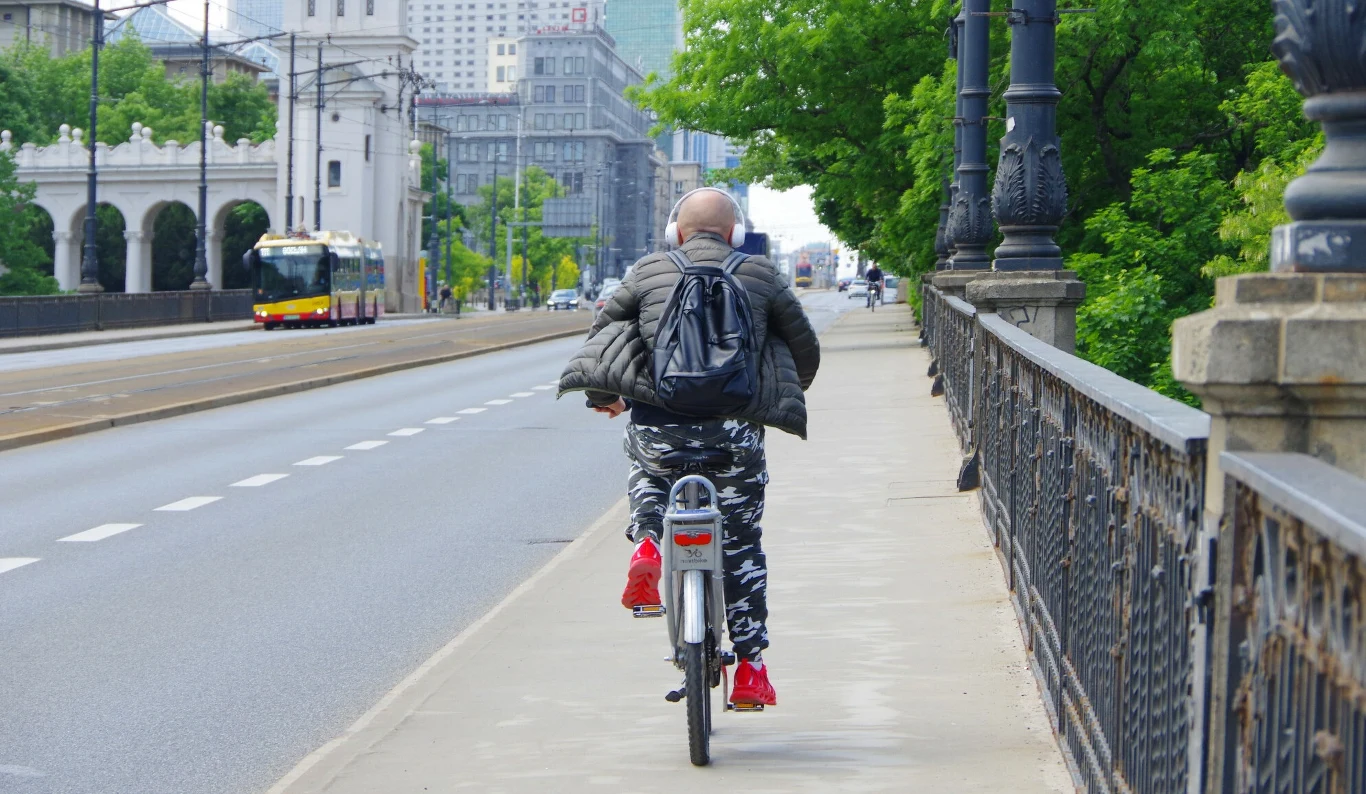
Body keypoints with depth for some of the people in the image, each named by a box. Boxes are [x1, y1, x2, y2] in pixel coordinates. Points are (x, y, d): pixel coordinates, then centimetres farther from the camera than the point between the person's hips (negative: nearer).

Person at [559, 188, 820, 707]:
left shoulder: (648, 272, 10)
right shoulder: (761, 276, 11)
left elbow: (603, 330, 18)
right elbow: (805, 348, 18)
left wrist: (604, 395, 36)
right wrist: (786, 398, 38)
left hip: (657, 425, 1)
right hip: (733, 429, 0)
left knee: (646, 473, 36)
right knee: (741, 545, 15)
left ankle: (648, 541, 8)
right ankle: (750, 666, 18)